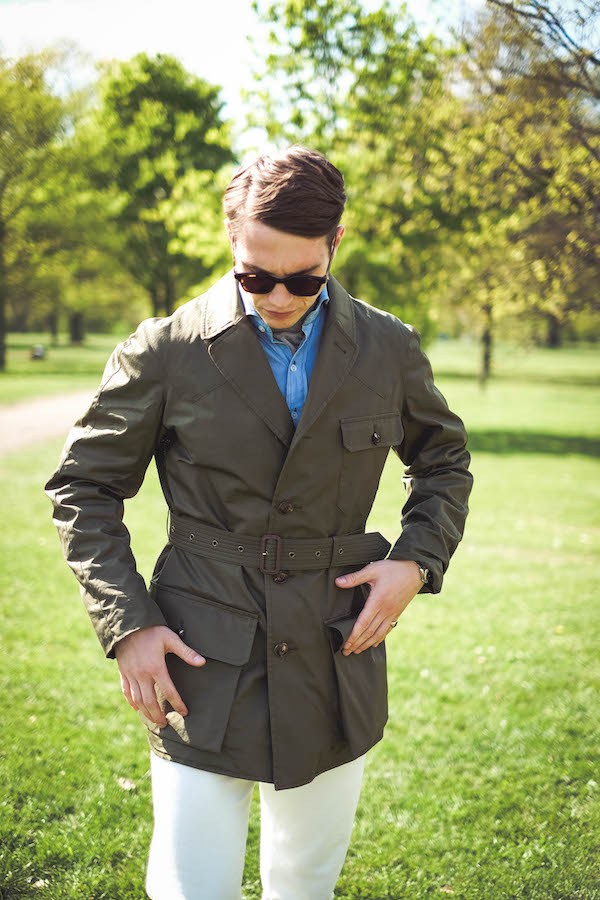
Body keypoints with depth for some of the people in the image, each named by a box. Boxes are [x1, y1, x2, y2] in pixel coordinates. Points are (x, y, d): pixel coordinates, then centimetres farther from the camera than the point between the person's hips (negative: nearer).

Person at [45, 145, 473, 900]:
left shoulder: (389, 350, 1)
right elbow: (82, 487, 2)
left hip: (336, 672, 3)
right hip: (201, 676, -2)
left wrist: (418, 561, 0)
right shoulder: (166, 352, -7)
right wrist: (125, 624, -8)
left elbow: (445, 461, 18)